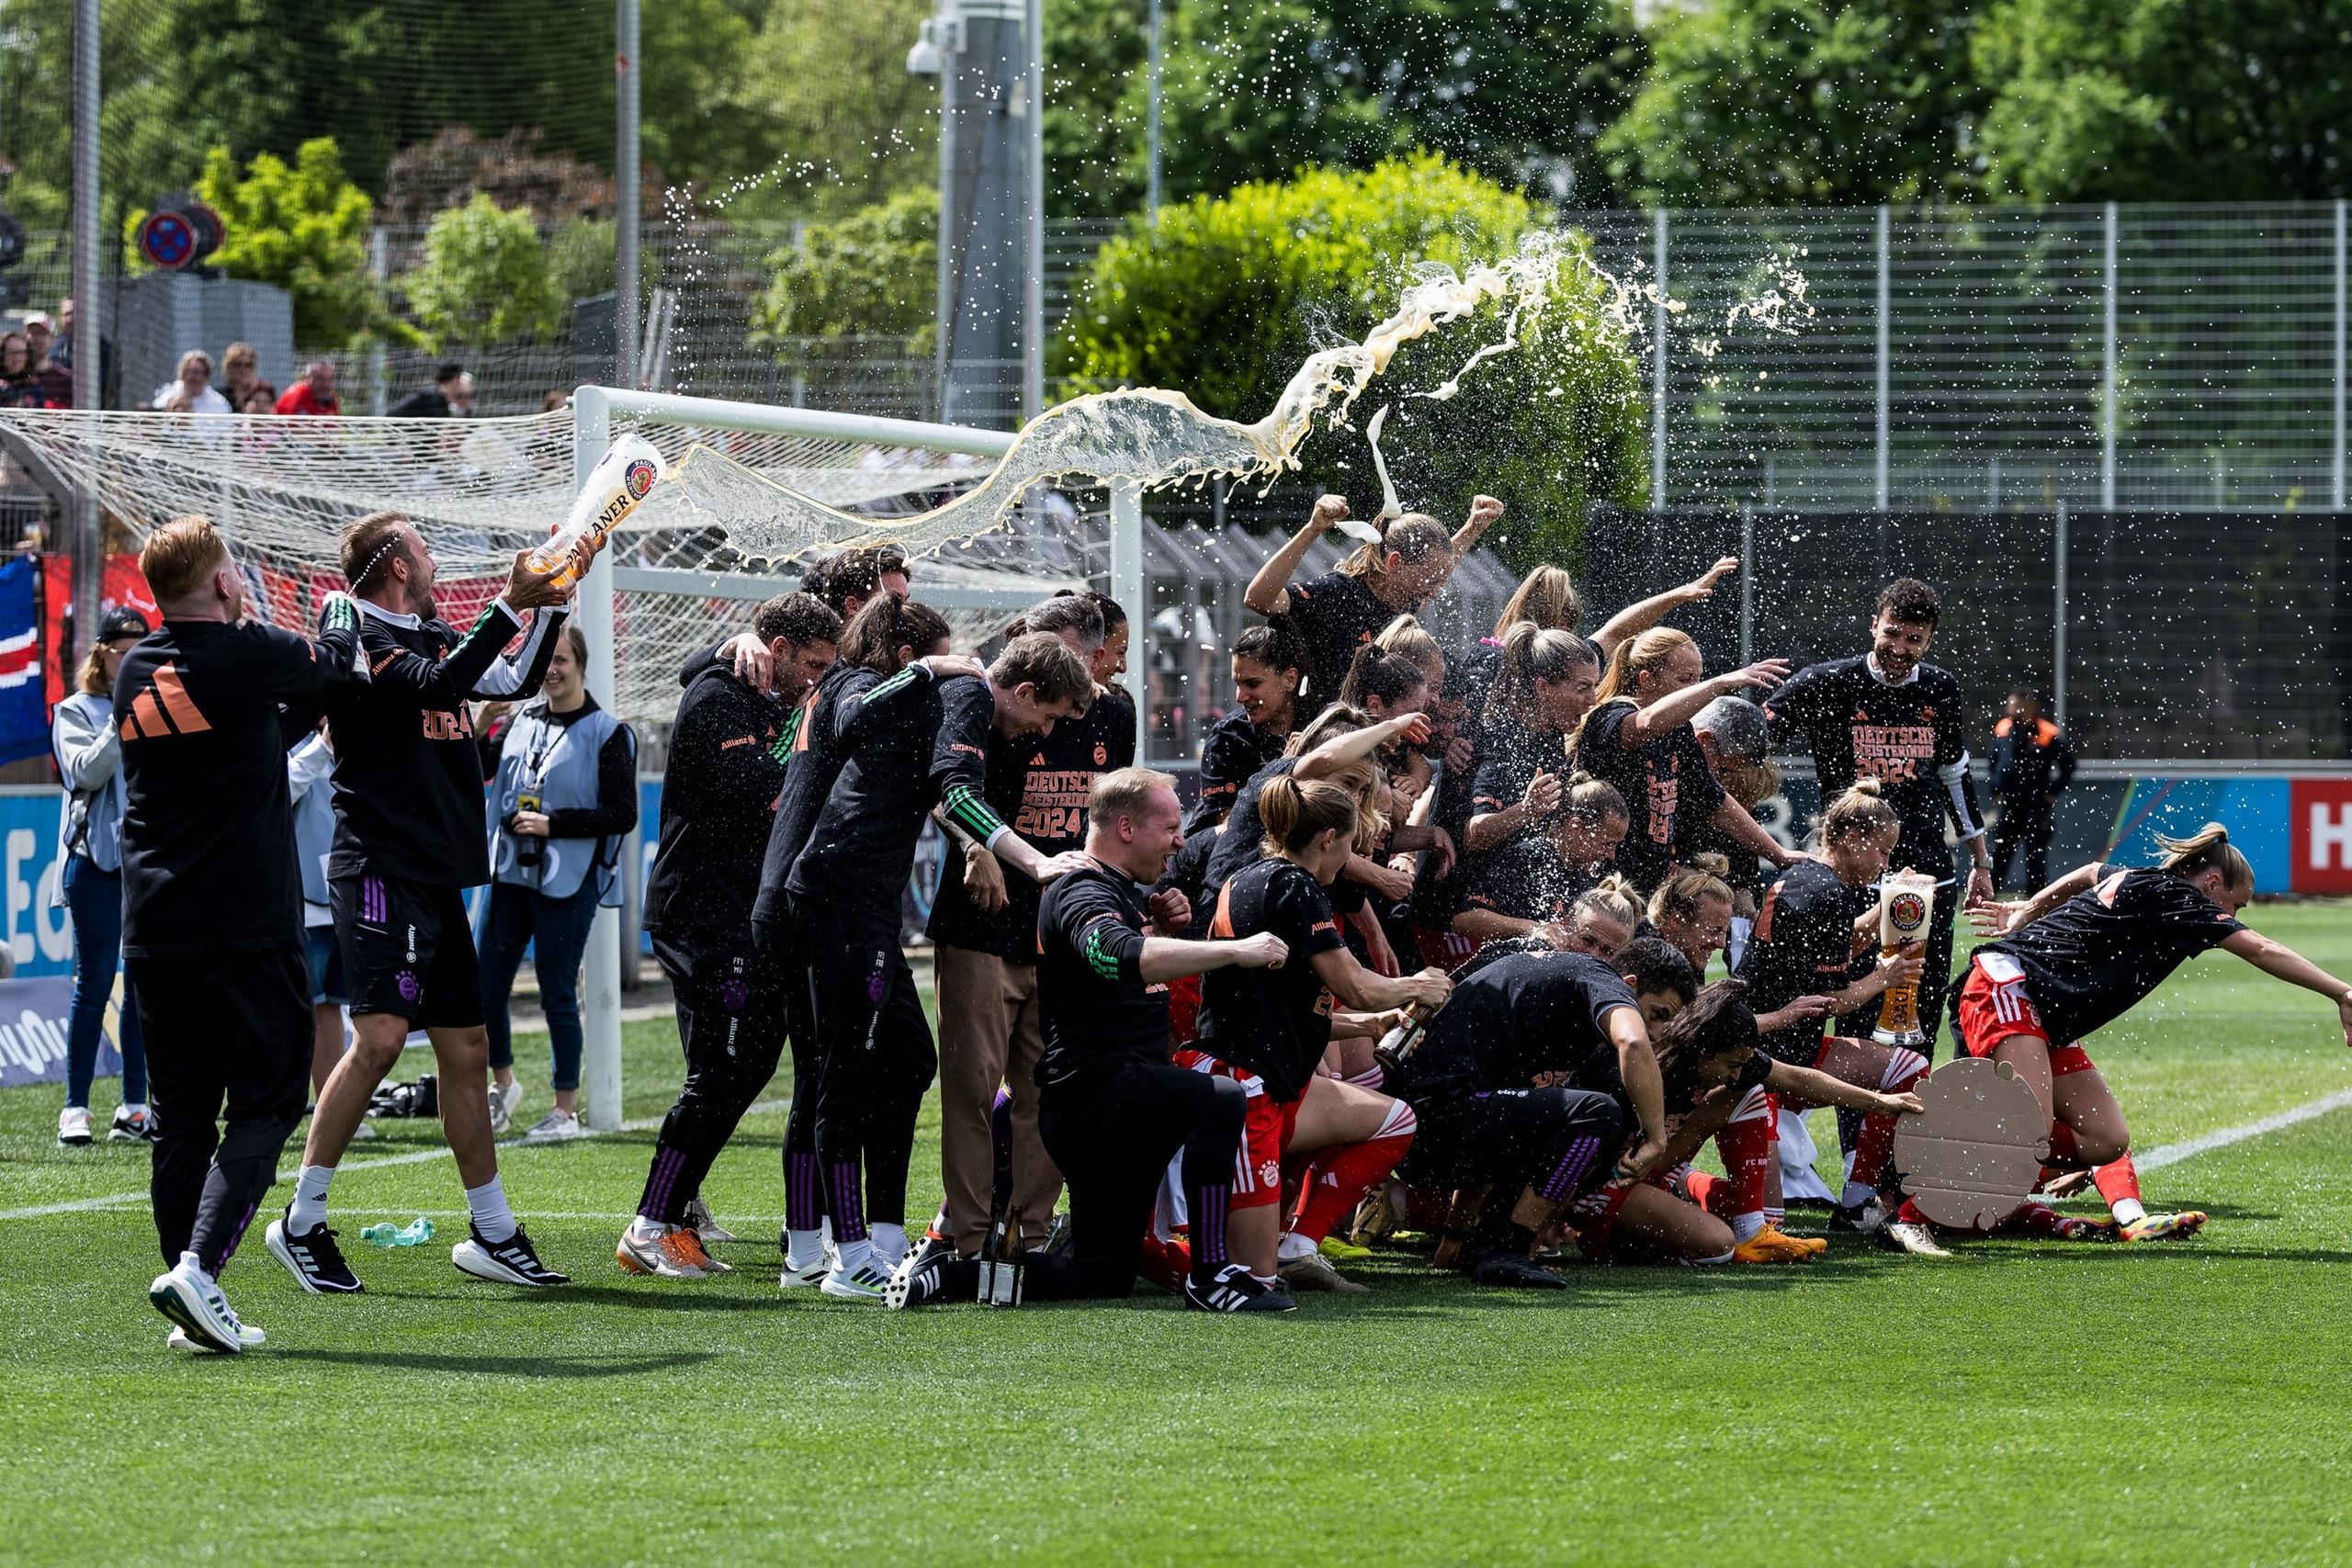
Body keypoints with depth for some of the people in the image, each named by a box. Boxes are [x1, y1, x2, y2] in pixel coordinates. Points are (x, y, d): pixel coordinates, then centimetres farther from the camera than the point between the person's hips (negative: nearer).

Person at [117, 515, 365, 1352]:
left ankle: (195, 1305, 6)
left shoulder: (134, 672, 10)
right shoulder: (248, 653, -8)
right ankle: (197, 1267, -18)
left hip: (152, 930, 6)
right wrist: (340, 622, 34)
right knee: (264, 1103, -1)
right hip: (247, 927, -6)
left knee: (182, 1117, 9)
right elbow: (329, 670, 13)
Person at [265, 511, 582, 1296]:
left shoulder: (435, 636, 18)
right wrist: (510, 604, -22)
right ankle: (301, 1223, -15)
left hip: (438, 878, 9)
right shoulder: (361, 639, -9)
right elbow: (441, 684, -23)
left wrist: (549, 604, 13)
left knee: (466, 1047, 11)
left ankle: (493, 1234, 18)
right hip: (381, 870, -9)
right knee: (380, 1035, -19)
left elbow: (516, 681, 26)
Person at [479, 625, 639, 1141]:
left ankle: (566, 1111, 11)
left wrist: (554, 824, -14)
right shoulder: (521, 720, 10)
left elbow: (623, 815, -8)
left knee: (557, 994, 0)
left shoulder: (608, 734, -5)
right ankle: (503, 1083, 29)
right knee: (485, 988, 6)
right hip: (509, 873, 5)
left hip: (568, 883, -5)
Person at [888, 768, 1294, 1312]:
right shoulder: (1082, 894, -14)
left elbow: (1152, 962, 37)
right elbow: (1120, 956, -36)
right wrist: (1236, 950, -37)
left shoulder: (1127, 891, 19)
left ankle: (947, 1273, 15)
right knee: (1221, 1100, -29)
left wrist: (1165, 928, 12)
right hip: (1092, 1088, -10)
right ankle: (1210, 1276, -26)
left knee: (1103, 1276, 12)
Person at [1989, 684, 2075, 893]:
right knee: (1998, 854, 7)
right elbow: (1994, 762, 19)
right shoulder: (2002, 729, 4)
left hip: (2036, 806, -4)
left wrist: (2051, 792, -6)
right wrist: (1996, 790, 10)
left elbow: (2068, 768, -2)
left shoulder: (2049, 735, -10)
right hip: (2009, 804, 4)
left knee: (2036, 857, 1)